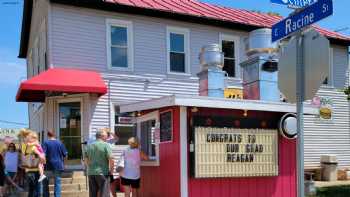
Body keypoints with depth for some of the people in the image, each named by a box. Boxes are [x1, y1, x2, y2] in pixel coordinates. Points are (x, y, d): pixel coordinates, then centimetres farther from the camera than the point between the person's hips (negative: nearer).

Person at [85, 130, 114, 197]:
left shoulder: (89, 146, 10)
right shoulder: (106, 145, -8)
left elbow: (86, 160, 13)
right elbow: (111, 160, -14)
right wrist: (111, 170, -1)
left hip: (91, 173, 6)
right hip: (102, 173, -5)